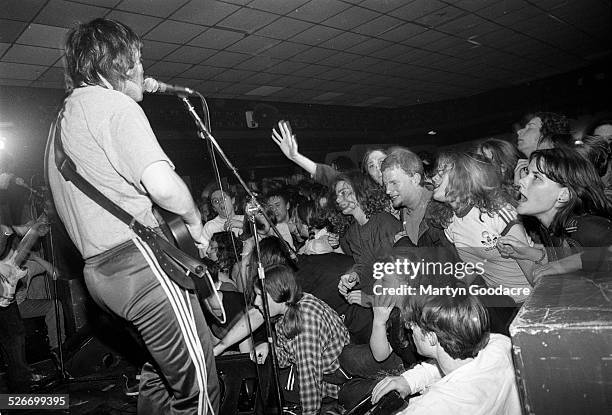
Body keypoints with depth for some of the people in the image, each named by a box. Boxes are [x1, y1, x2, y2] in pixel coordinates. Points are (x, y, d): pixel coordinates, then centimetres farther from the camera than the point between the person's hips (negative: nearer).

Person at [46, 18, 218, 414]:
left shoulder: (64, 118, 21)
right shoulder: (115, 105, -9)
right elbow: (163, 185, -24)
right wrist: (195, 221, -7)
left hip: (99, 269, 10)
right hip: (139, 258, -10)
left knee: (160, 371, 24)